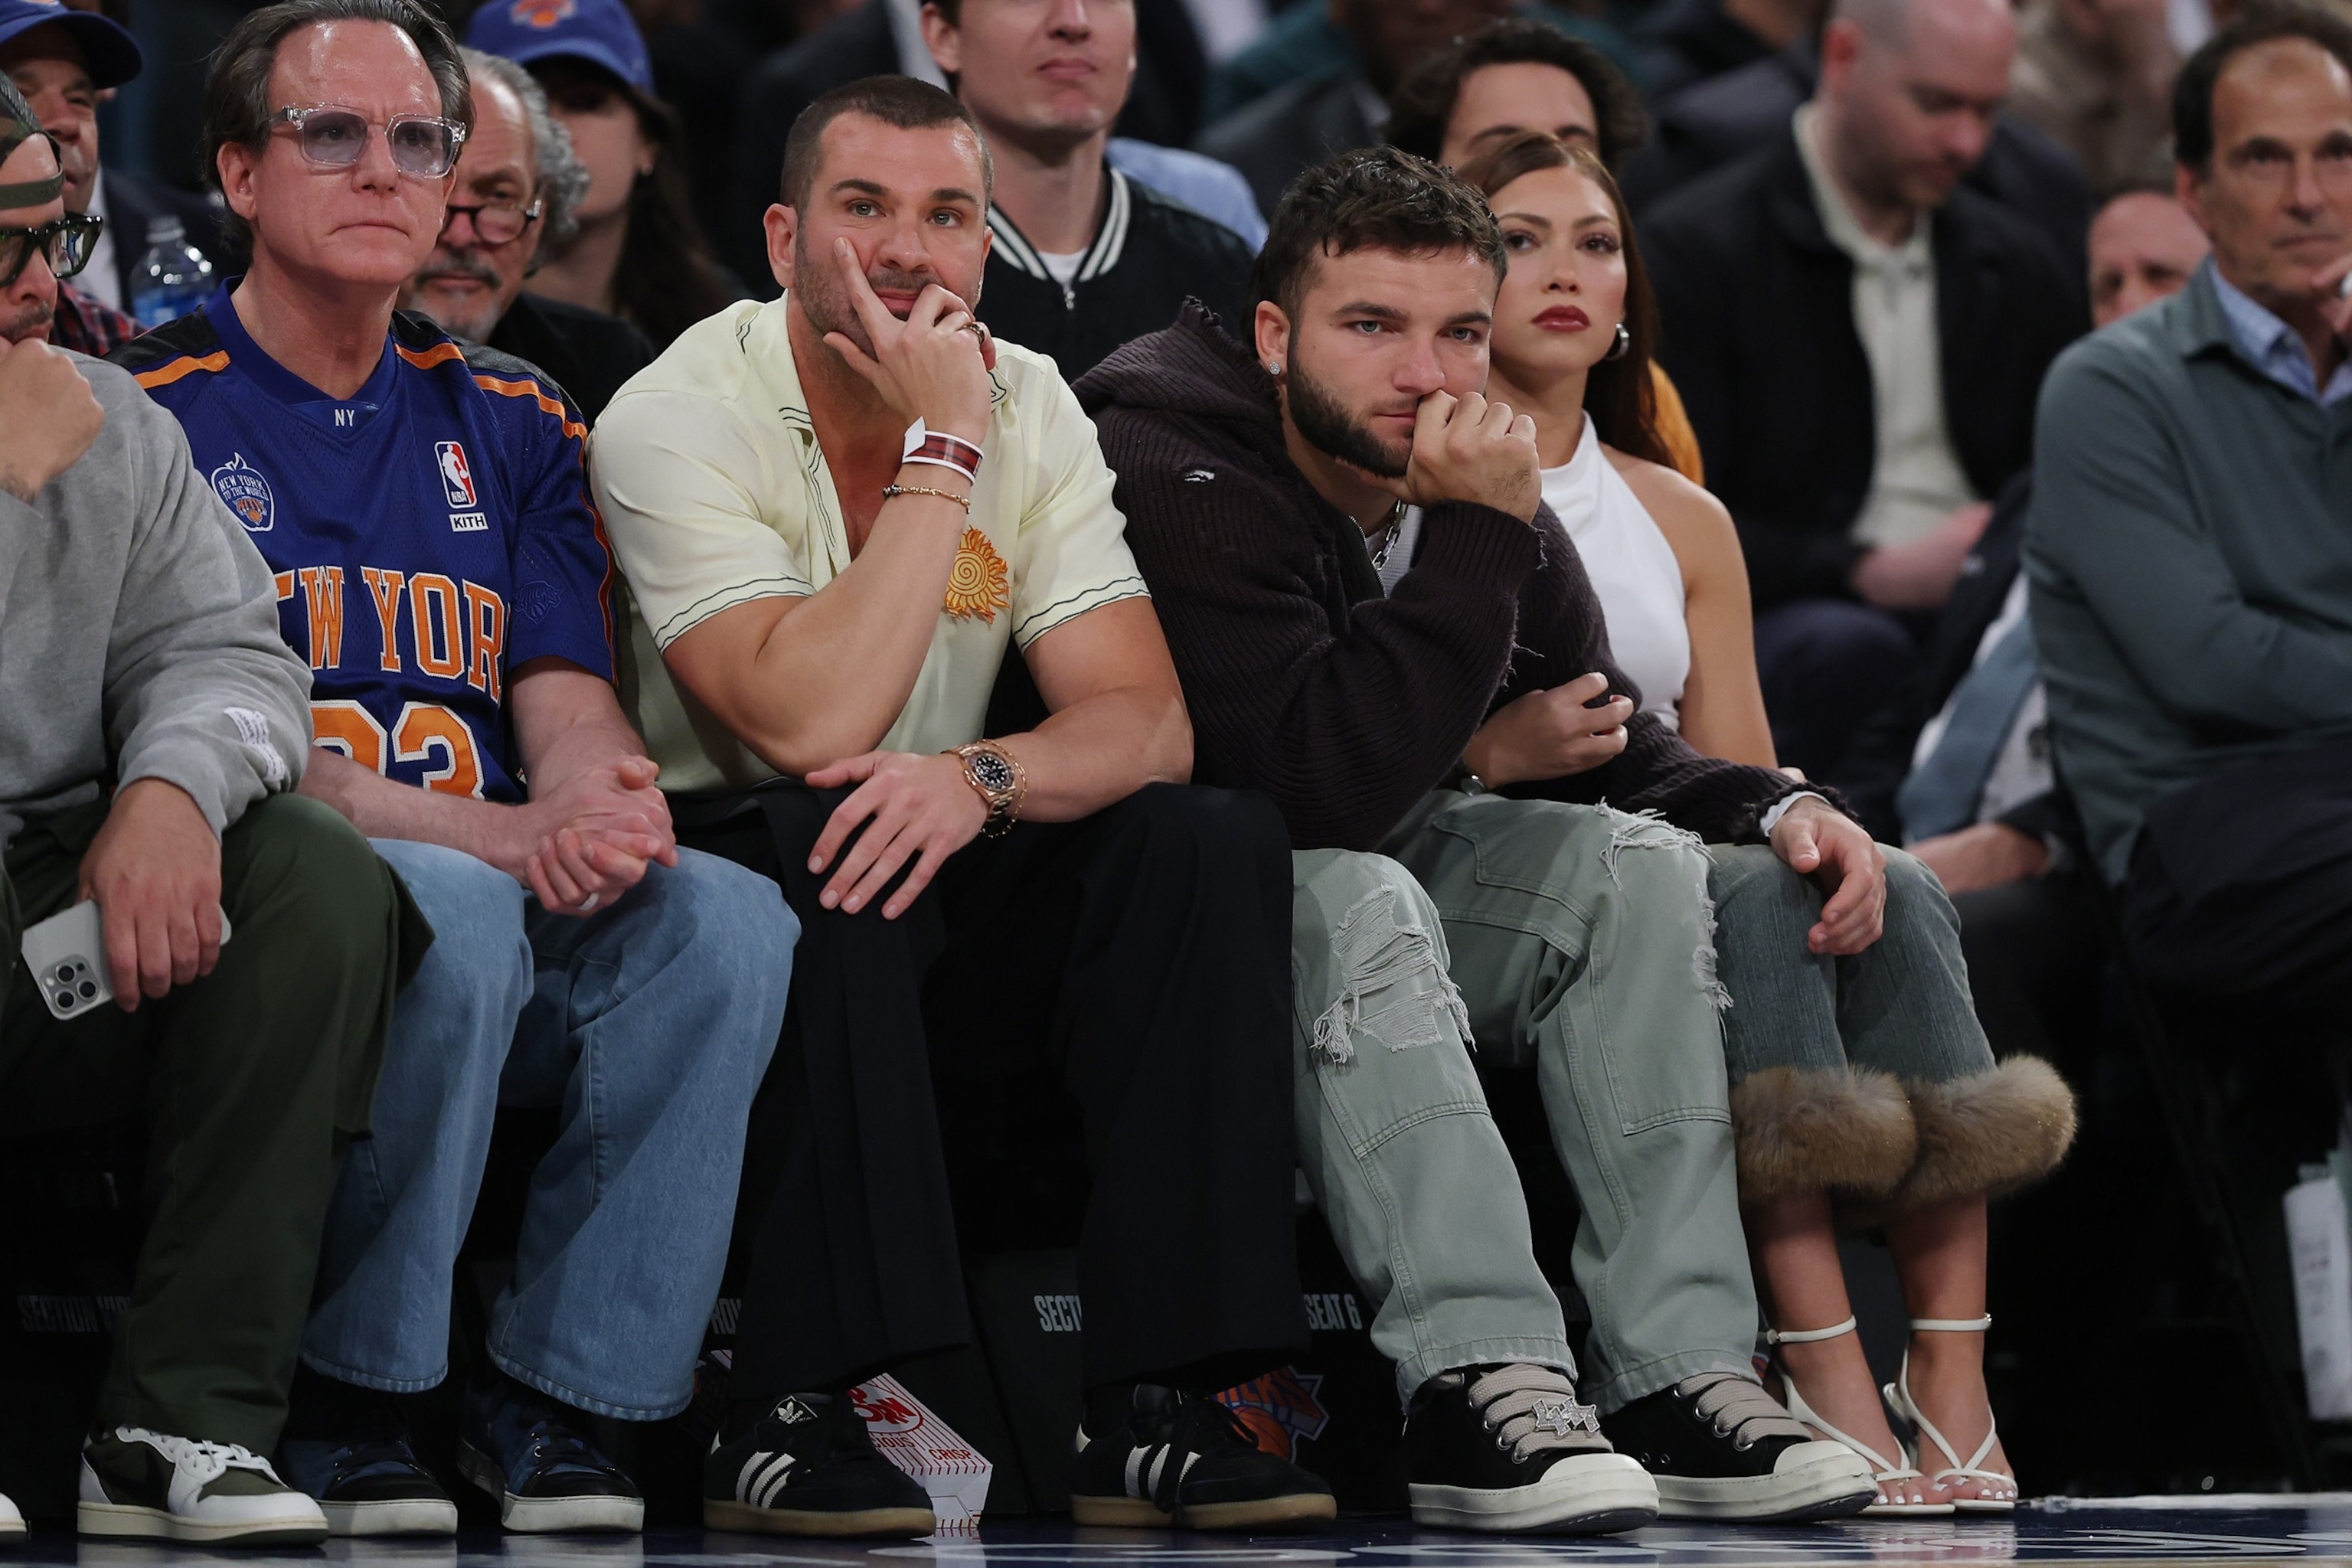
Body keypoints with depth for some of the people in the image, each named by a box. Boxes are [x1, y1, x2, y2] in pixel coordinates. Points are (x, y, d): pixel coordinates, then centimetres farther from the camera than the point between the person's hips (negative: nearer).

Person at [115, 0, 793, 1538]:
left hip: (513, 911, 5)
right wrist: (494, 837, -21)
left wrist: (596, 794, -19)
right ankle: (348, 1397, -19)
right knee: (452, 913, -37)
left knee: (726, 917, -26)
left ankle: (558, 1388, -17)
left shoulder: (508, 423, 19)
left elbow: (566, 699, 9)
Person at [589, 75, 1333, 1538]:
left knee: (1214, 842, -19)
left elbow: (1144, 720, -6)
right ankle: (791, 1414, -35)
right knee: (841, 861, -36)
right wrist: (940, 448, -23)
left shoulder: (1030, 406, 3)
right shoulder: (680, 420, -13)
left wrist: (980, 779, -28)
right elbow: (811, 724, -27)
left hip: (959, 928, 5)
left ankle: (1160, 1405, -23)